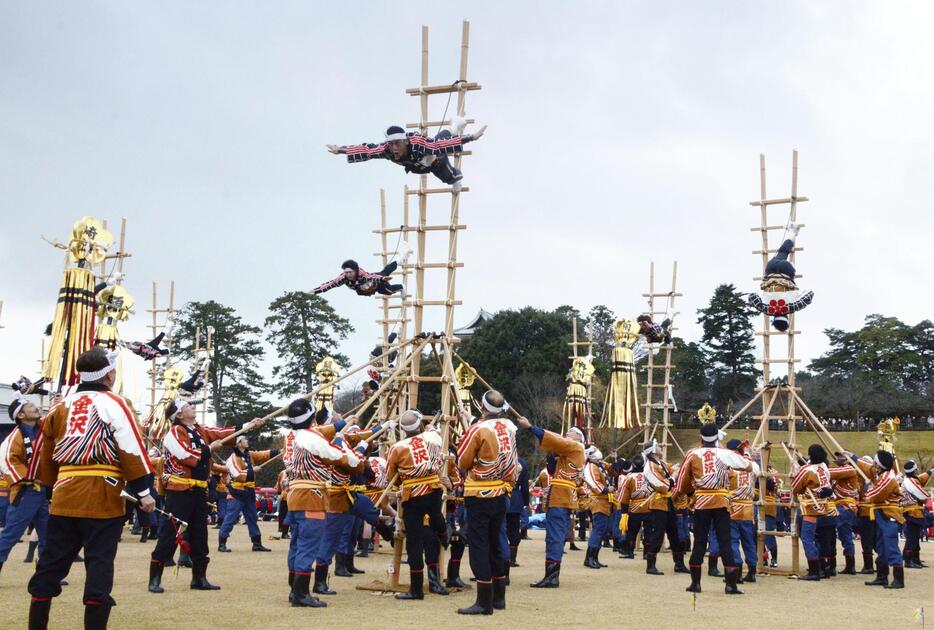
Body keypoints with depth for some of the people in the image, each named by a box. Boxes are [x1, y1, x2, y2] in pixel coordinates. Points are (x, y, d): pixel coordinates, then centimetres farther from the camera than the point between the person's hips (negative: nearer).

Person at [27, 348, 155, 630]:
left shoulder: (61, 406, 14)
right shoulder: (115, 404, -3)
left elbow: (45, 454, 17)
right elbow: (132, 450, -12)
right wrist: (143, 492, -11)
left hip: (64, 497, 5)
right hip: (103, 497, -5)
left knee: (51, 563, 12)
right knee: (99, 565, -1)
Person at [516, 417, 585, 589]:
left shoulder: (575, 446, -1)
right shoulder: (567, 454, 26)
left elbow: (554, 440, -13)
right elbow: (554, 471, 20)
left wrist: (530, 427, -12)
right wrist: (553, 457, 5)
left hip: (560, 499, -10)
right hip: (561, 499, 10)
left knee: (554, 537, -12)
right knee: (556, 537, 10)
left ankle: (551, 577, -15)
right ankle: (552, 576, 13)